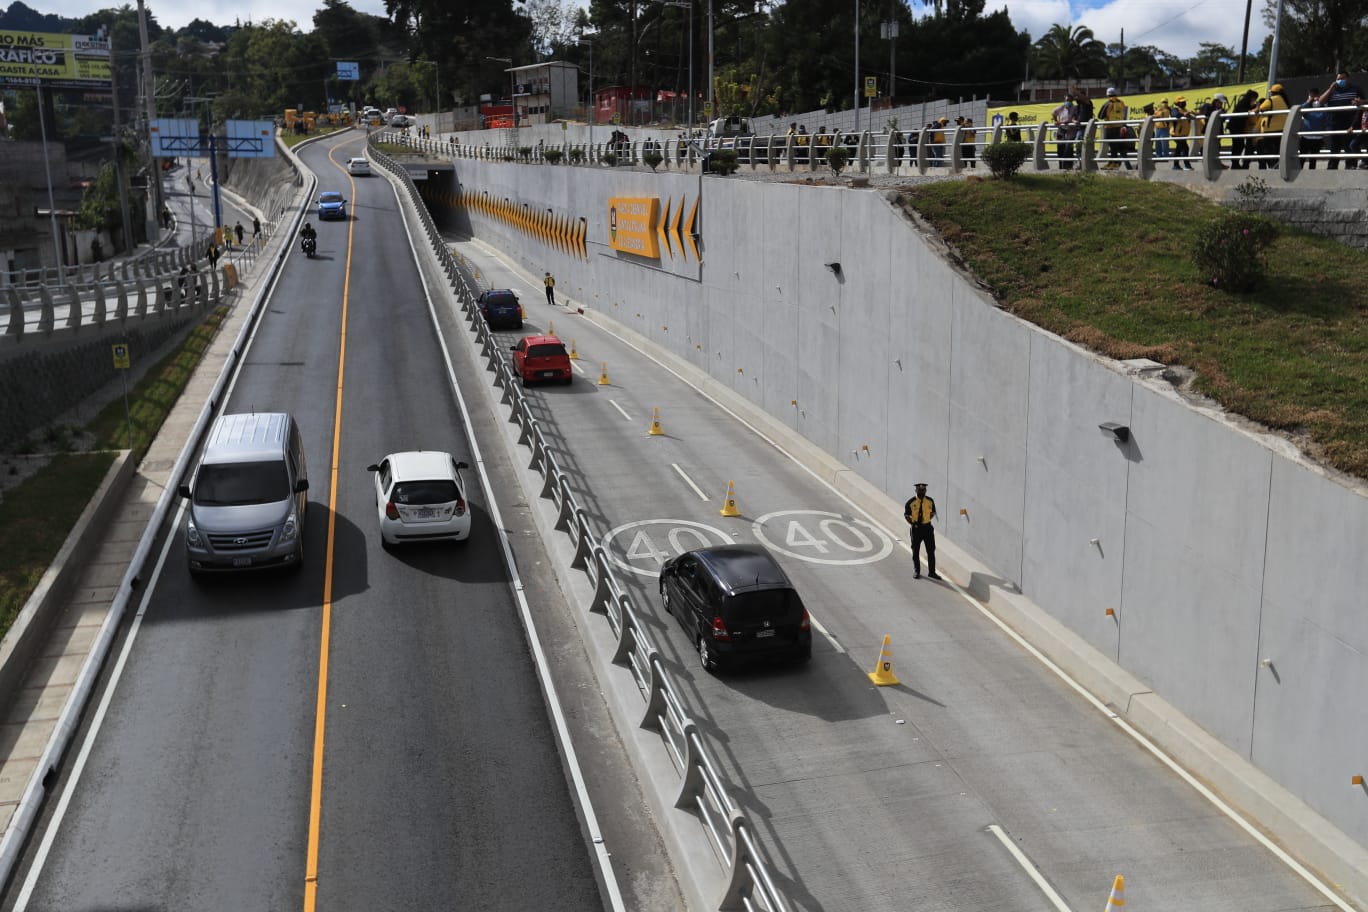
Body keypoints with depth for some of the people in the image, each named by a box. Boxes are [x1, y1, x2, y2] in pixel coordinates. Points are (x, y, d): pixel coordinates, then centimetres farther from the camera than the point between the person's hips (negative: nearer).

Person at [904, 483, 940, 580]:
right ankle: (917, 572, 21)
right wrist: (912, 523, -14)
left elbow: (933, 513, 13)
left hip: (927, 527, 2)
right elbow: (906, 515, 0)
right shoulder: (911, 503, -7)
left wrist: (926, 519, -4)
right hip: (916, 528, -2)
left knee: (931, 551, 4)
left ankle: (932, 572, 13)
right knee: (915, 551, 8)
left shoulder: (930, 502, 0)